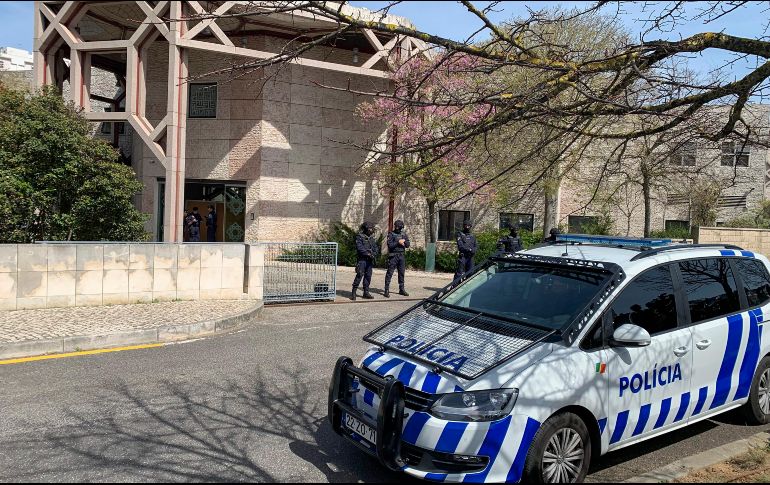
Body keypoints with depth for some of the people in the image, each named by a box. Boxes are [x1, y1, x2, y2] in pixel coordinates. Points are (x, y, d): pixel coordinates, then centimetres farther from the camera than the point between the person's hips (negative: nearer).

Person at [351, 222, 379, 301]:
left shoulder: (372, 238, 15)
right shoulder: (359, 236, -4)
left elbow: (376, 248, 14)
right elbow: (360, 247, -14)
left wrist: (374, 254, -6)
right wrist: (368, 254, -18)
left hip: (370, 260, 6)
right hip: (362, 259, -6)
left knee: (368, 276, 7)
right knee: (360, 275, -12)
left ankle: (366, 292, 15)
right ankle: (354, 292, -6)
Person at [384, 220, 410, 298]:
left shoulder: (404, 234, 12)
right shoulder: (391, 234, -3)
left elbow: (408, 244, 8)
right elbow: (390, 245, -13)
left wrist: (403, 242, -11)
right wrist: (398, 242, -16)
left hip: (402, 256, 5)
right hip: (393, 256, -5)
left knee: (402, 273, 10)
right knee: (389, 273, -5)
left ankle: (401, 289, 19)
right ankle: (387, 290, -3)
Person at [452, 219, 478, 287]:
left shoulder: (472, 236, 19)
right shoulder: (460, 235, 2)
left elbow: (476, 246, 12)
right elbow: (460, 246, -10)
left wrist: (474, 250, -11)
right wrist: (469, 249, -20)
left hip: (470, 257, 5)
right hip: (462, 256, -5)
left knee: (470, 272, 7)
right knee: (459, 272, -8)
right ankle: (454, 285, -6)